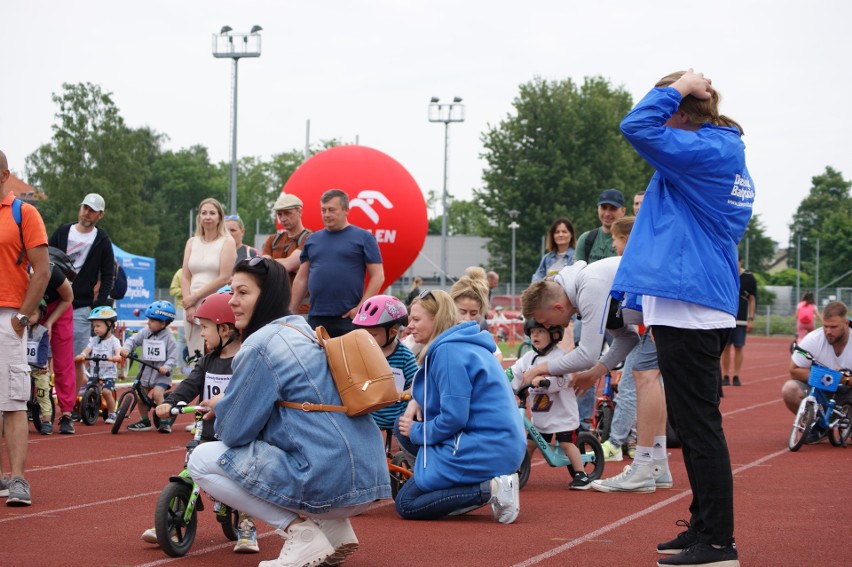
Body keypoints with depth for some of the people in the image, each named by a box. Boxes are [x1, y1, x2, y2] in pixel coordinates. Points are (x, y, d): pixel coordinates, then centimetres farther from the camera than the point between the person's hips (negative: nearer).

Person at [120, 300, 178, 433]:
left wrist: (166, 367, -29)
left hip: (161, 373, -6)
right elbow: (133, 340, -3)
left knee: (157, 393, -23)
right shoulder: (145, 332, -1)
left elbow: (173, 357, -14)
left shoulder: (168, 338, -13)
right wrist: (126, 348, -23)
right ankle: (144, 421, 26)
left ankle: (166, 421, -13)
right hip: (146, 371, 6)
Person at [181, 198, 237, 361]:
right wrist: (189, 305, -4)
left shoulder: (227, 242, 2)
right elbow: (185, 277, 10)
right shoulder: (192, 242, 16)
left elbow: (224, 278, -8)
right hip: (192, 307, 5)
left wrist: (194, 297, -7)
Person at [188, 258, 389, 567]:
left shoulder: (261, 344, -10)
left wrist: (220, 406, 14)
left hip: (325, 483, -9)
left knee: (201, 460, 2)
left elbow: (235, 432, -6)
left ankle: (299, 530, -5)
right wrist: (229, 405, 22)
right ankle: (333, 527, 16)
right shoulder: (305, 330, 18)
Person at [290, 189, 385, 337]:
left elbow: (378, 276, -2)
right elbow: (301, 279, 16)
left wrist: (361, 308, -12)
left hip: (348, 319, -4)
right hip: (316, 318, 4)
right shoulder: (312, 240, 15)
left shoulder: (363, 237, 2)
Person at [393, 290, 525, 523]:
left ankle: (490, 490, -14)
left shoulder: (449, 351, -16)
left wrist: (417, 431, -4)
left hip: (485, 449, -10)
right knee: (403, 427, 16)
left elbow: (453, 418, -21)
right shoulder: (464, 344, 15)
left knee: (406, 505, -3)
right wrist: (417, 401, 6)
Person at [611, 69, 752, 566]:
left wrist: (678, 89, -8)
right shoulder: (728, 155, 16)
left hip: (688, 305, -10)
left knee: (699, 424, -7)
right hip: (711, 304, 10)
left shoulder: (706, 151, -14)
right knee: (695, 423, 15)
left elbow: (638, 127, -19)